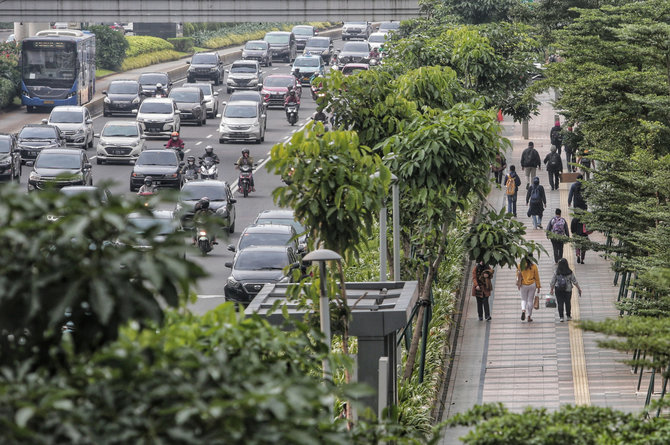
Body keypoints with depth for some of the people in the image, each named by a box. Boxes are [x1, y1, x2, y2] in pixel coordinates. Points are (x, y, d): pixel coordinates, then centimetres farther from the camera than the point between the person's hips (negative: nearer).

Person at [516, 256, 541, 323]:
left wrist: (518, 285, 13)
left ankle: (523, 310, -14)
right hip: (532, 285, -1)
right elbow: (537, 277, -2)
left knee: (523, 299, 15)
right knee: (530, 300, 8)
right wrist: (538, 286, 6)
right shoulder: (534, 266, -6)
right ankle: (529, 317, 10)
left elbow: (518, 276, 3)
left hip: (523, 285, 1)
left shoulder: (520, 266, -3)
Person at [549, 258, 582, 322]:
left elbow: (553, 282, -2)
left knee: (560, 303, 5)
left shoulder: (556, 273, -10)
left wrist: (552, 290, 12)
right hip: (568, 290, 1)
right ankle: (568, 316, 26)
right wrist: (579, 289, 8)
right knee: (568, 303, 15)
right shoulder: (570, 273, -10)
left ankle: (561, 317, 0)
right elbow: (574, 281, -4)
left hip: (558, 290, -1)